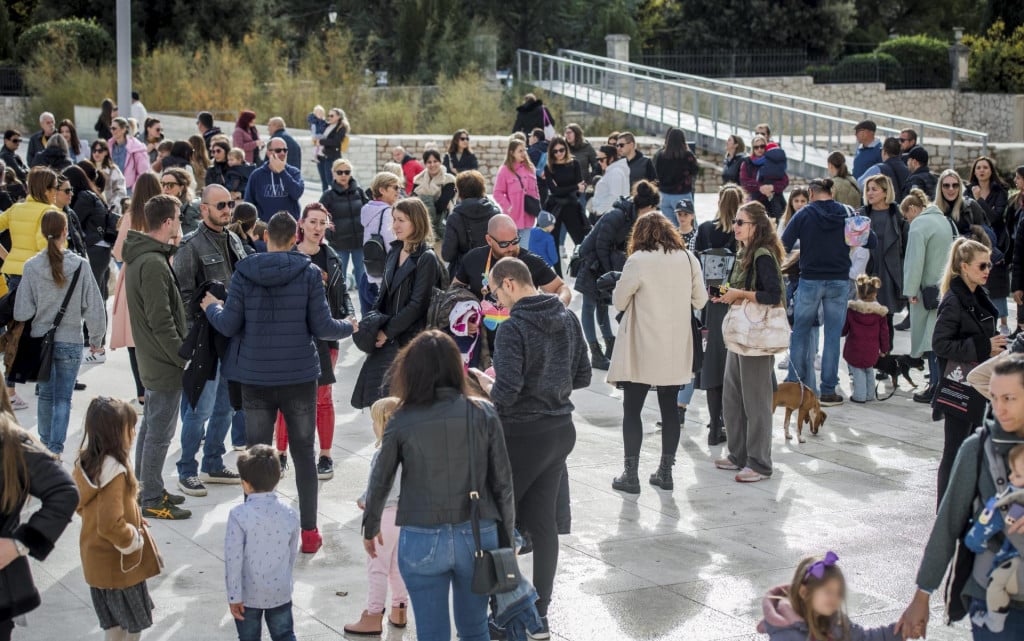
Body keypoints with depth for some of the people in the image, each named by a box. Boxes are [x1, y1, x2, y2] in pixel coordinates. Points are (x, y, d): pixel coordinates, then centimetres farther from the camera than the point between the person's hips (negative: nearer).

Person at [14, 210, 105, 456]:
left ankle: (45, 442, 33)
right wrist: (96, 339, 7)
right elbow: (94, 308, -7)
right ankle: (56, 449, 1)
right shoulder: (80, 265, -12)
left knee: (45, 394, 19)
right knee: (63, 398, 6)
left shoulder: (32, 267, -10)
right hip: (70, 342, -2)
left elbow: (22, 311, -9)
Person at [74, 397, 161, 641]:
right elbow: (111, 525, -33)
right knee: (135, 621, 12)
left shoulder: (86, 462, -4)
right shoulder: (115, 473, -31)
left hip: (96, 557, 8)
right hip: (119, 563, -8)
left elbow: (79, 503, 10)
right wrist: (133, 539, -17)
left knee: (113, 620, 22)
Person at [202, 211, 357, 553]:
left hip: (256, 378, 1)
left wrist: (212, 307, 16)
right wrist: (349, 328, 13)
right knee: (304, 454, 10)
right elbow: (322, 326, -8)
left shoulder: (244, 273, -6)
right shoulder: (309, 273, -8)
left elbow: (229, 325, -5)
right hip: (299, 377, 0)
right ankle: (309, 532, 13)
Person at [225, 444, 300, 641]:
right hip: (281, 593, 3)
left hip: (249, 595, -3)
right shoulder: (289, 514, -7)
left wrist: (234, 596, -10)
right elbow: (293, 554, 5)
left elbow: (233, 559, -18)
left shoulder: (239, 515, -19)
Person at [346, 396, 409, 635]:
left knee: (377, 566, 2)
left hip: (385, 514, -7)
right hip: (406, 513, 7)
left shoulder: (382, 454, -22)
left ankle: (373, 617, 7)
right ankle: (399, 611, 28)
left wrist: (363, 502, -3)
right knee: (399, 565, 18)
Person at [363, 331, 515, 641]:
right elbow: (502, 482, -1)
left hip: (423, 542, -2)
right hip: (478, 536, 2)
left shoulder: (402, 421, -8)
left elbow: (380, 482, 3)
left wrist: (370, 529, 21)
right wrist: (506, 539, 11)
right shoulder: (484, 414, -5)